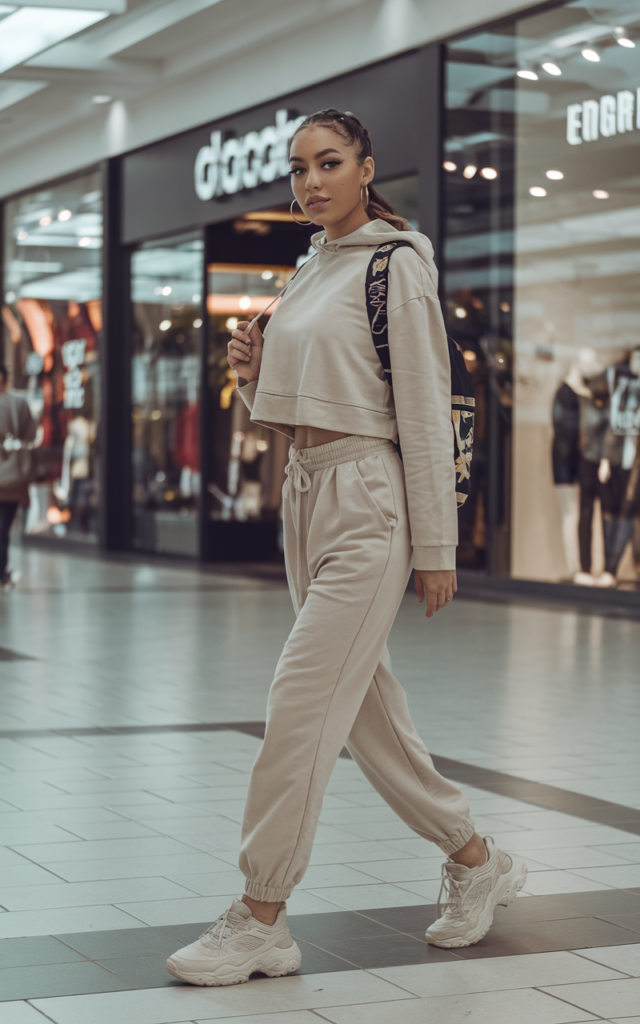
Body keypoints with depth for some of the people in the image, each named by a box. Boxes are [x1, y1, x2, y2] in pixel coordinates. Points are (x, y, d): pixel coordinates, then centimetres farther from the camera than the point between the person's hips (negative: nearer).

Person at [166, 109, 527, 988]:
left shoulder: (393, 265, -8)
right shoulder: (307, 273, 15)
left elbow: (425, 411, -11)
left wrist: (436, 547, -14)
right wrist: (255, 376, 0)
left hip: (369, 502, -9)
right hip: (306, 494, 9)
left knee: (301, 707, -10)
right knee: (367, 713, 12)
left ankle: (261, 920, -2)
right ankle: (478, 862, 28)